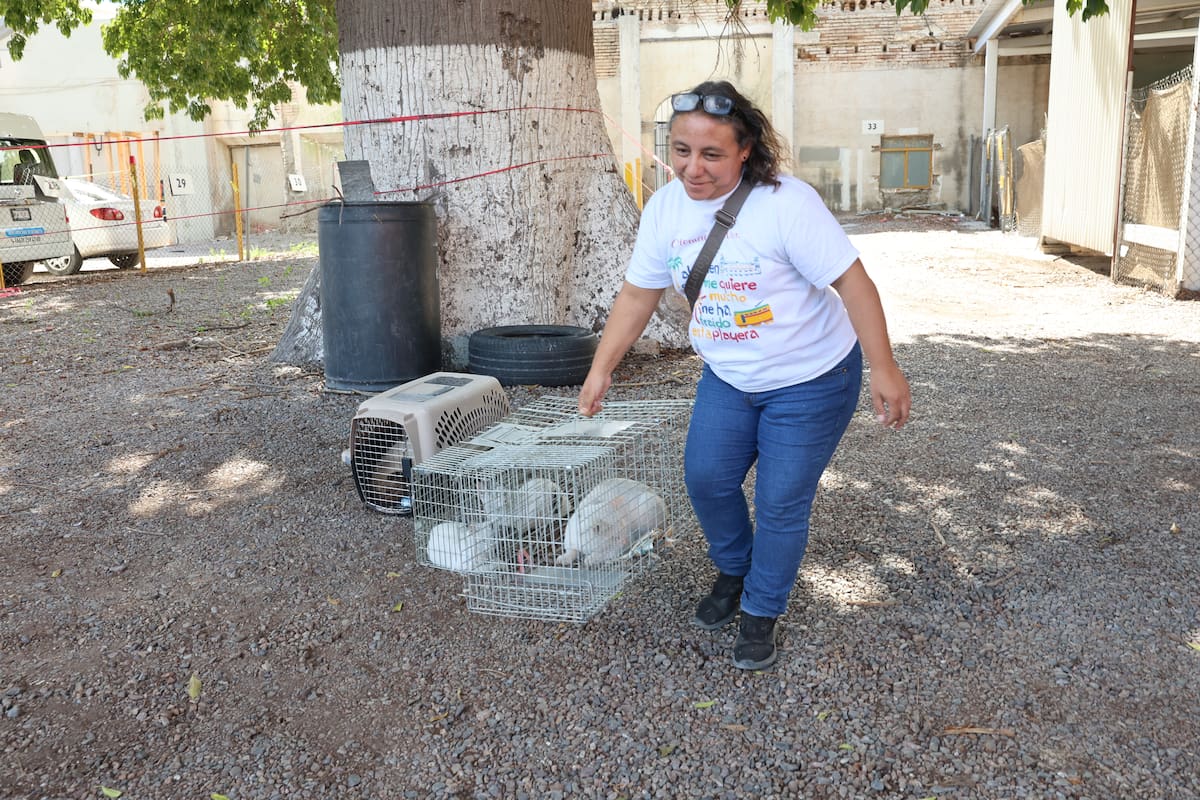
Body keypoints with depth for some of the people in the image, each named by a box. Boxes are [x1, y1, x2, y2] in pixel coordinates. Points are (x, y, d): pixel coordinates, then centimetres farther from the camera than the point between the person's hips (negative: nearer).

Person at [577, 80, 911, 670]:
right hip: (726, 379, 5)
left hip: (809, 381, -5)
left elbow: (851, 282, -23)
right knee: (705, 479, 7)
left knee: (780, 505, 1)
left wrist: (883, 369, -24)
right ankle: (734, 571, 37)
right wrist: (600, 370, 2)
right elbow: (637, 294, 2)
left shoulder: (786, 203, -25)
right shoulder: (665, 208, -7)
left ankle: (761, 612, 24)